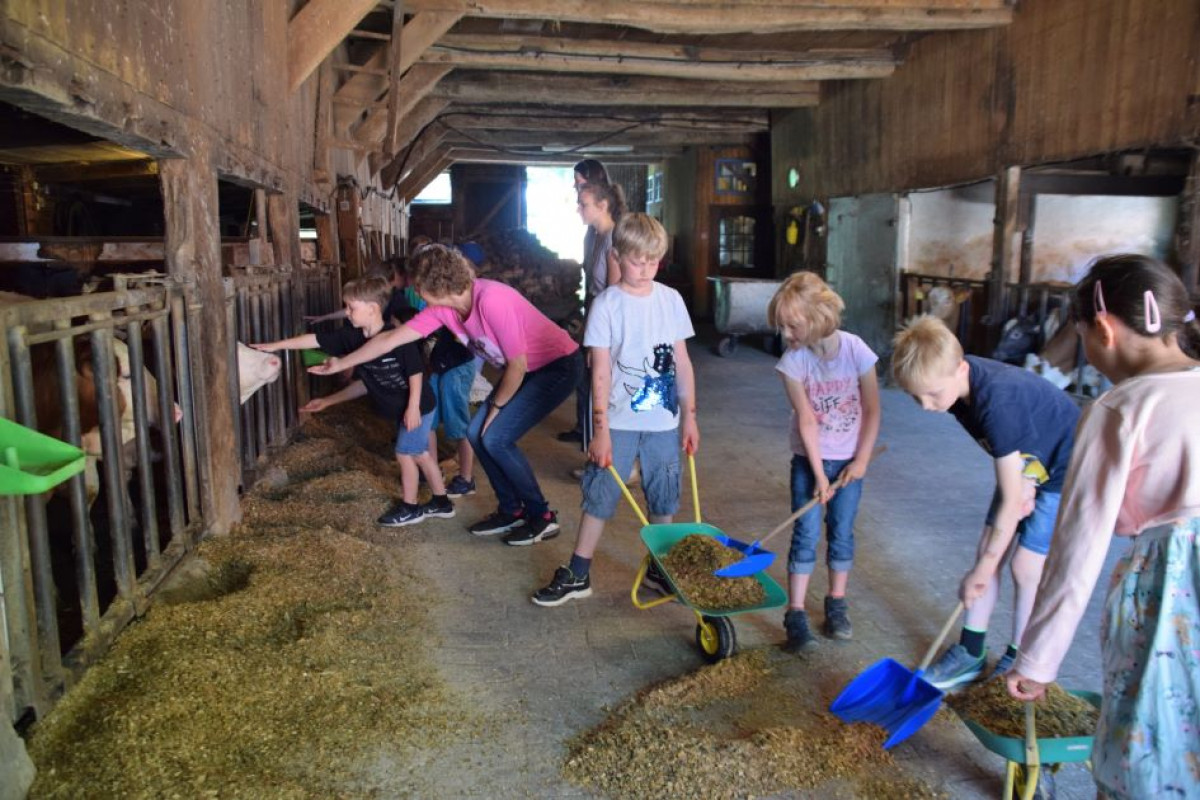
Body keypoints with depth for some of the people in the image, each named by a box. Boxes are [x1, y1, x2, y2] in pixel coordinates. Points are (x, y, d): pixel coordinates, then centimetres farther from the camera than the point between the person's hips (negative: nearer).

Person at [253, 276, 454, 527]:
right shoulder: (352, 337, -5)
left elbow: (416, 371, -21)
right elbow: (315, 339, -4)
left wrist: (413, 407, -23)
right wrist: (276, 345, -4)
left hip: (417, 406, -8)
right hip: (398, 408, 8)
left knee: (404, 452, 1)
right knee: (419, 452, 15)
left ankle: (409, 507, 17)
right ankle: (441, 502, 28)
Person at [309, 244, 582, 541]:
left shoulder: (491, 300, -31)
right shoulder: (443, 308, -7)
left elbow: (517, 366, -23)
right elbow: (391, 339, 0)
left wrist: (495, 406, -9)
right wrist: (340, 364, 5)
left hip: (558, 365, -8)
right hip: (526, 368, 8)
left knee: (496, 439, -13)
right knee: (477, 433, 4)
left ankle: (543, 516, 2)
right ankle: (512, 510, 18)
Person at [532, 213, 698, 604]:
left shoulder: (671, 300, 2)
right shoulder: (607, 304, -8)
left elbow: (682, 362, 7)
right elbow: (601, 372, -11)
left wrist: (689, 415, 5)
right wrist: (601, 429, -15)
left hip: (664, 421, 3)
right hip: (619, 421, -3)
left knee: (664, 500, 13)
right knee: (600, 496, 4)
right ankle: (577, 575, 15)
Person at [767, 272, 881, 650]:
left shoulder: (856, 350, -17)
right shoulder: (793, 361, -16)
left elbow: (872, 411, -9)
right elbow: (806, 420, -16)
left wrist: (861, 461, -10)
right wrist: (819, 474, -16)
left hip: (849, 459, 1)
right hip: (809, 458, 0)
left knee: (842, 532, 10)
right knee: (806, 534, -1)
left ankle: (836, 604, 27)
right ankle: (795, 615, 5)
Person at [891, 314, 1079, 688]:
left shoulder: (997, 402, -39)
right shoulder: (956, 378, -16)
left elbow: (1011, 500, -33)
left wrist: (982, 571, -26)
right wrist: (1019, 477, -18)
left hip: (1064, 474, -7)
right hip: (1025, 467, 7)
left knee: (1025, 567, -5)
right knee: (987, 550, 5)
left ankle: (1019, 663, 16)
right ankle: (971, 653, 17)